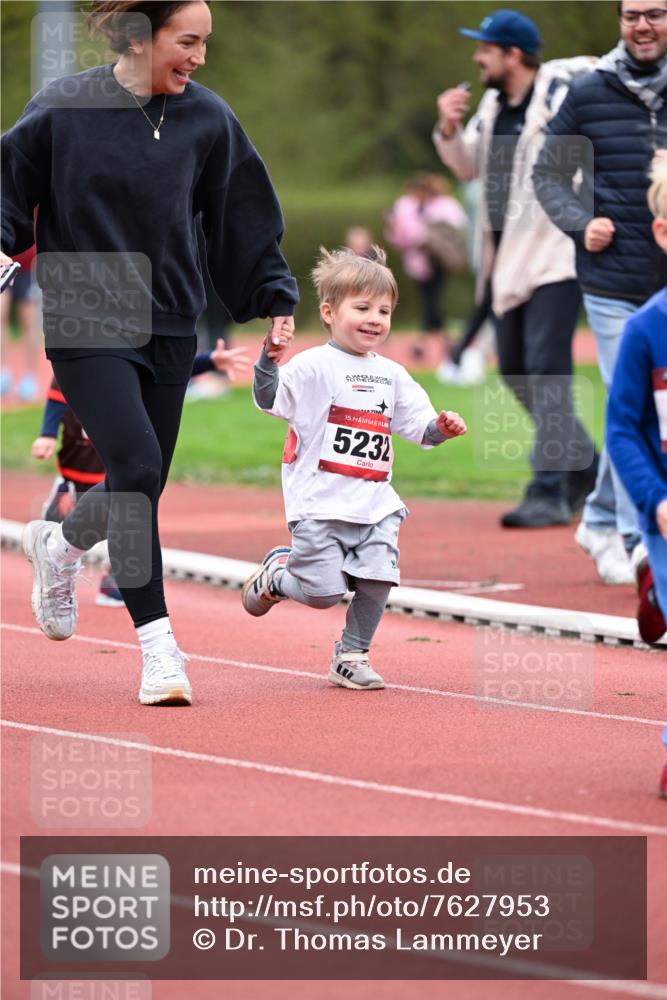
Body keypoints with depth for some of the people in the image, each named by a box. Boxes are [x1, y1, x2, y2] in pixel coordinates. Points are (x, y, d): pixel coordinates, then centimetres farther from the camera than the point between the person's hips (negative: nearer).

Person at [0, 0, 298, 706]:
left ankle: (59, 546, 43)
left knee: (141, 487, 9)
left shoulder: (208, 119, 2)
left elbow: (243, 221, 11)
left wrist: (276, 300, 9)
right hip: (85, 324, -4)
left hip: (169, 329, 4)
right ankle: (157, 646, -12)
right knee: (136, 467, -19)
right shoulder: (62, 110, -7)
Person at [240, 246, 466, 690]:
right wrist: (269, 359, -33)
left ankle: (352, 656, 14)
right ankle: (275, 574, 25)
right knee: (324, 591, -8)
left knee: (377, 581, -6)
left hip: (376, 506, 5)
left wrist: (440, 428, -6)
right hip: (320, 504, -5)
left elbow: (417, 425, 15)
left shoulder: (392, 375, 12)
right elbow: (270, 400, -17)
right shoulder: (313, 366, -6)